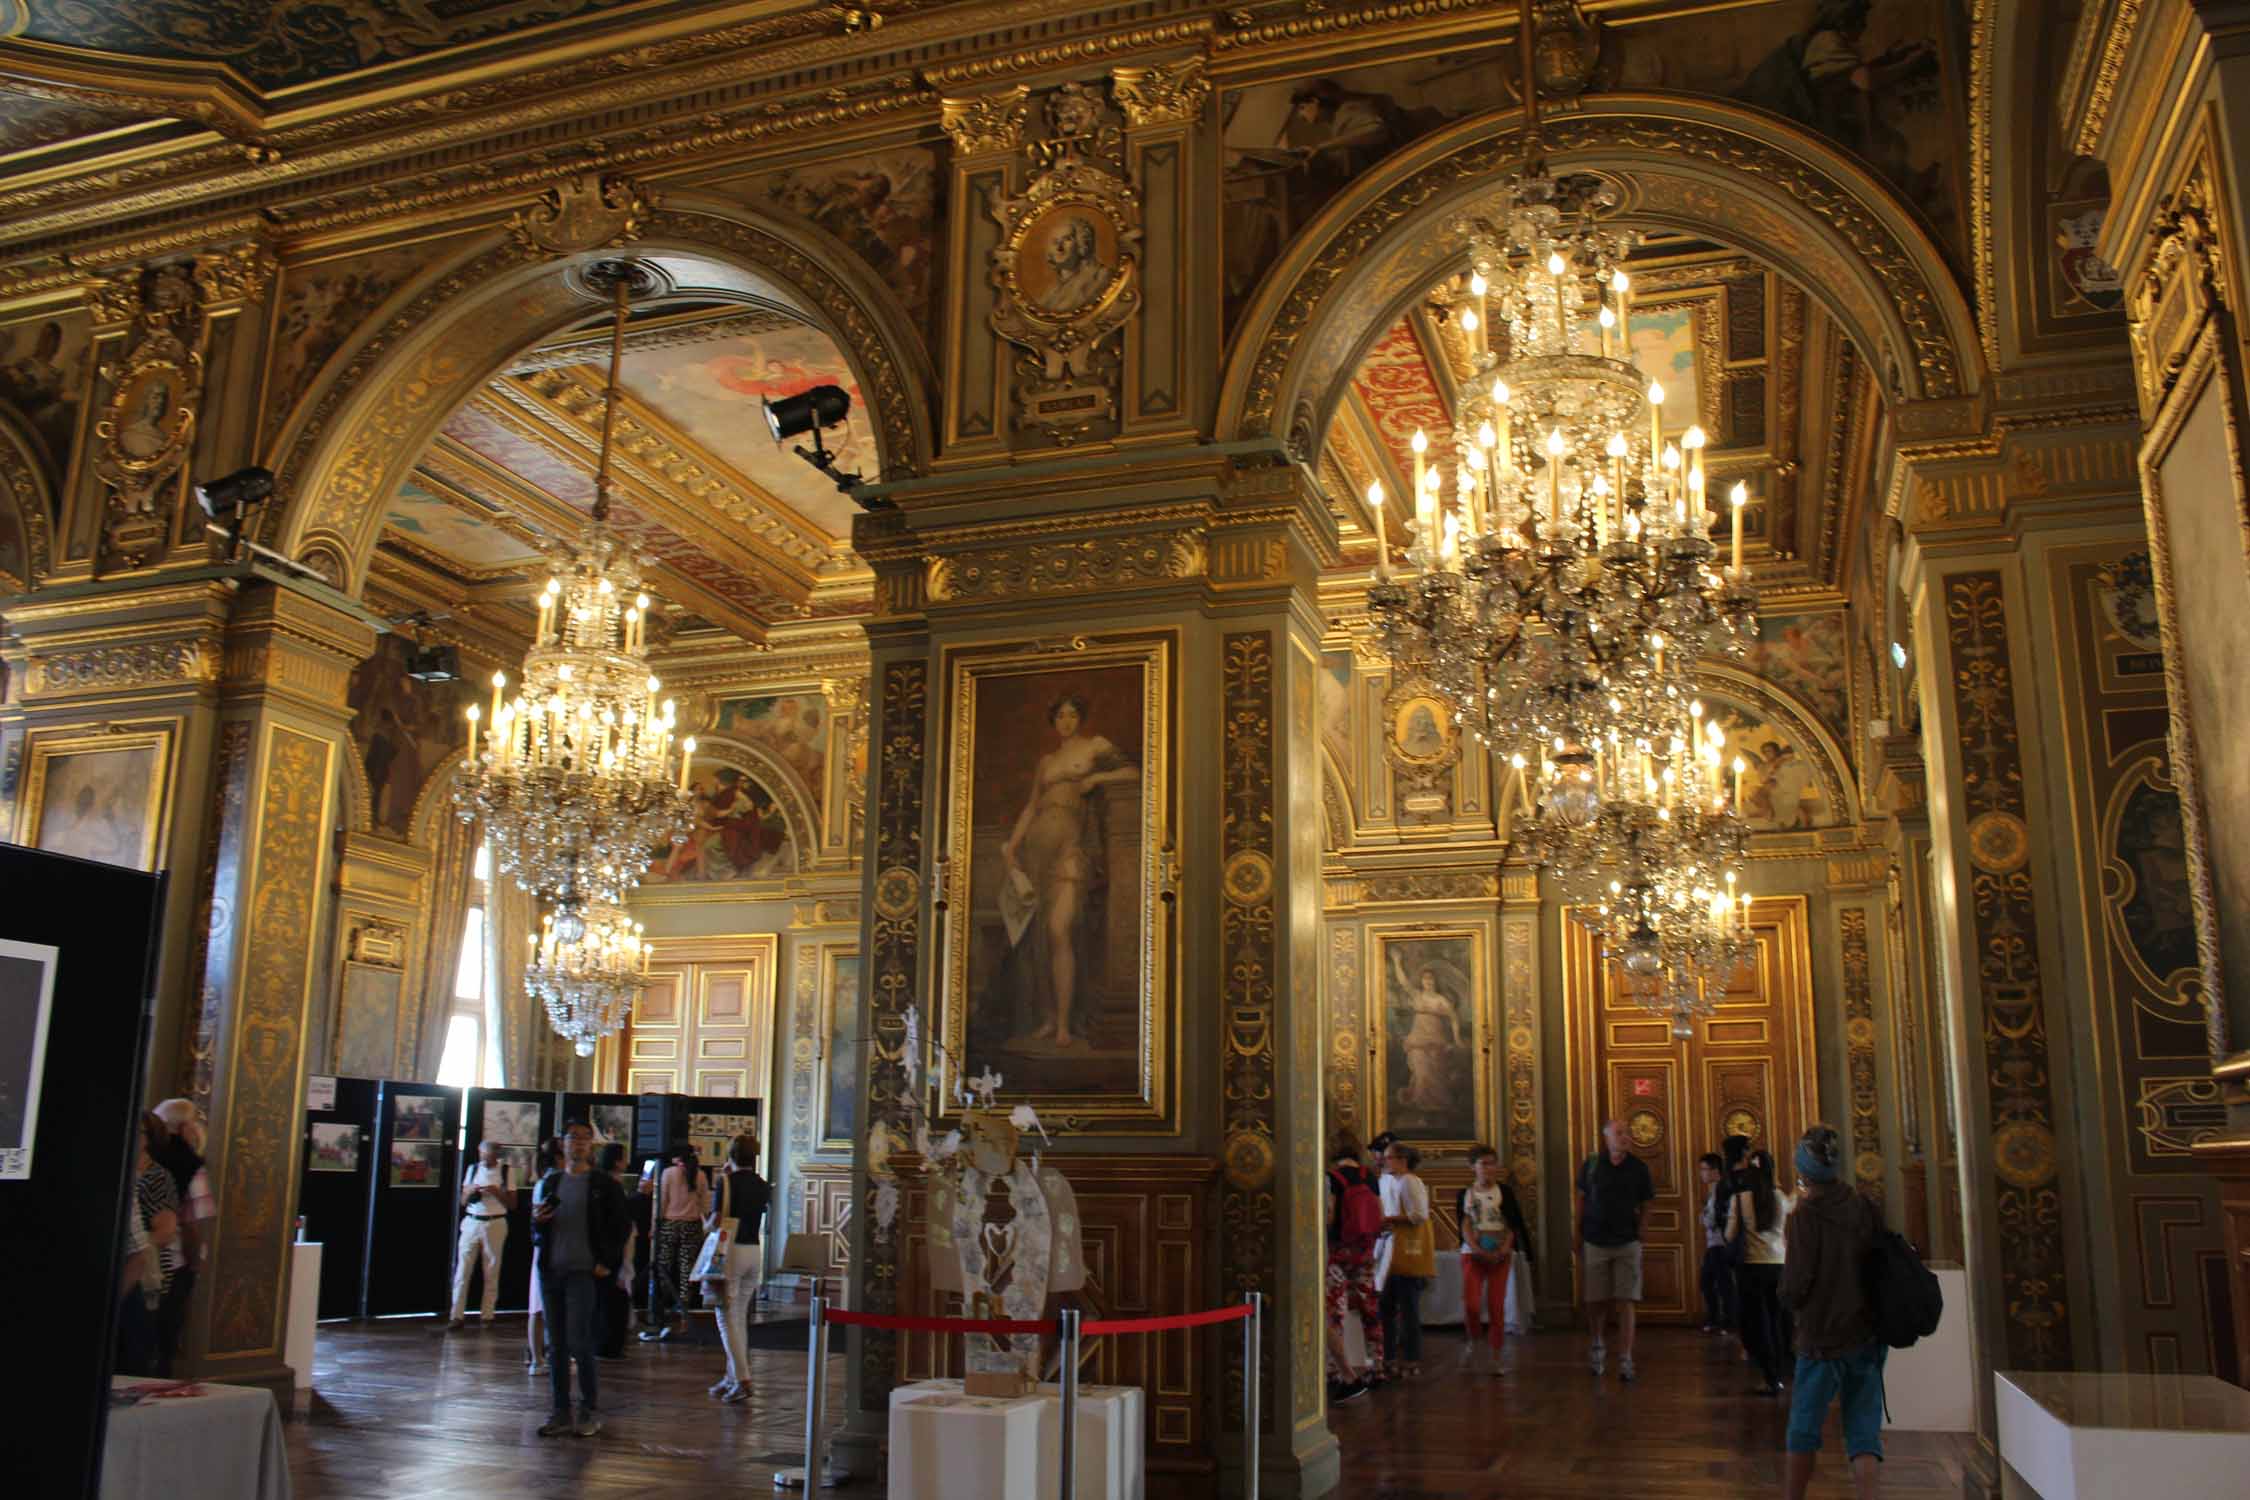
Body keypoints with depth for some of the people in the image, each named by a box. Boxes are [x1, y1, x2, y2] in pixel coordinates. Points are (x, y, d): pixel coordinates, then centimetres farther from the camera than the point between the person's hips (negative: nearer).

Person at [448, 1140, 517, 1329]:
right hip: (471, 1223, 2)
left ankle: (486, 1316, 10)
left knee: (491, 1273, 3)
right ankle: (457, 1317, -1)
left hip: (495, 1224, -2)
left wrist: (497, 1192, -15)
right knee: (462, 1270, -4)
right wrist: (470, 1191, -10)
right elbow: (463, 1202, 11)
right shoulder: (473, 1169, 9)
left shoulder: (505, 1172, 1)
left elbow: (512, 1205, 1)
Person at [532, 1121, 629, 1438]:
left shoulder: (604, 1184, 0)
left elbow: (618, 1228, 0)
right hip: (551, 1270, 5)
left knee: (578, 1342, -8)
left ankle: (591, 1410, 6)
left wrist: (608, 1263, -9)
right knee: (555, 1344, 7)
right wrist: (538, 1221, -3)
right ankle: (560, 1412, 16)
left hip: (584, 1272, -5)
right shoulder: (549, 1183, 13)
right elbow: (537, 1231, 19)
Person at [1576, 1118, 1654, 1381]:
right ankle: (1597, 1343, 33)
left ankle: (1625, 1360, -2)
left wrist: (1640, 1233, -3)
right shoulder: (1591, 1165, 0)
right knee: (1595, 1302, 5)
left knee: (1625, 1303, -6)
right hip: (1595, 1243, 0)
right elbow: (1581, 1201, 8)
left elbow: (1645, 1205, 7)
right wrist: (1578, 1237, 8)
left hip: (1627, 1243, 0)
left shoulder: (1638, 1168, 0)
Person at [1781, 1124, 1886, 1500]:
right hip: (1868, 1337, 4)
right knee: (1864, 1431, 7)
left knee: (1804, 1427, 13)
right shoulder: (1865, 1209, -3)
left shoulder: (1804, 1216, -16)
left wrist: (1789, 1299, 5)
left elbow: (1794, 1286, -16)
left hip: (1823, 1338, -4)